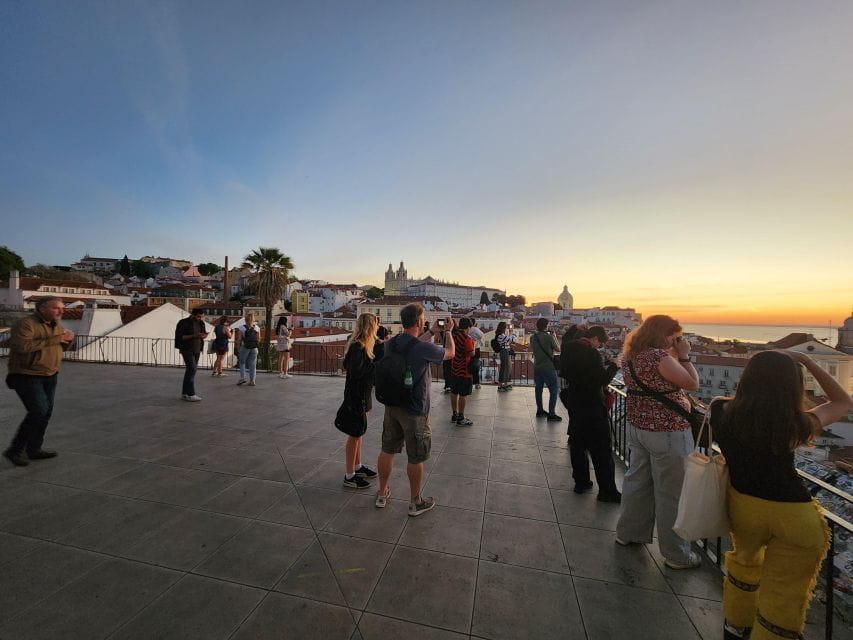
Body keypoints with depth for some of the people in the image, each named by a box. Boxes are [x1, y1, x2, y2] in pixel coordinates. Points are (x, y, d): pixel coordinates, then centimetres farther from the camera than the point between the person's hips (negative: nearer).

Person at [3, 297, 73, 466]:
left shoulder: (57, 325, 8)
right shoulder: (25, 324, -16)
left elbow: (62, 348, 17)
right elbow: (22, 346, -30)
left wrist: (68, 339, -5)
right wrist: (53, 339, -28)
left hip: (50, 376, 8)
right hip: (27, 376, -7)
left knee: (46, 412, 9)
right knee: (38, 411, -13)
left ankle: (34, 449, 22)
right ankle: (15, 450, 5)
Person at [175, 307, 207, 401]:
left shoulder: (201, 323, 9)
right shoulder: (184, 323, -9)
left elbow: (204, 333, 18)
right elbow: (179, 337, -13)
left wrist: (204, 335, -7)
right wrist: (193, 336, -24)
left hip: (197, 350, 7)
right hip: (187, 350, -7)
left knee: (190, 370, 10)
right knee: (192, 369, -13)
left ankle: (184, 393, 18)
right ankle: (190, 395, -10)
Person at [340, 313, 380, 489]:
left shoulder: (363, 346, 7)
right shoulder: (357, 347, -22)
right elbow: (356, 373, -26)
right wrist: (374, 363, -22)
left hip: (363, 395, 10)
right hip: (356, 396, -10)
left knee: (358, 432, 21)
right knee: (355, 434, 3)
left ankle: (358, 466, 37)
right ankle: (349, 476, 18)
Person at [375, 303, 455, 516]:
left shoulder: (392, 343, -4)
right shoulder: (424, 349, -23)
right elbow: (450, 353, -4)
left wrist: (432, 333, 24)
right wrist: (448, 331, 12)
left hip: (392, 405, 7)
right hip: (414, 411, -6)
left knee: (387, 450, 19)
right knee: (416, 459, 11)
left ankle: (382, 494, 36)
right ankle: (416, 502, 28)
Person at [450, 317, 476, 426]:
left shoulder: (454, 335, 4)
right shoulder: (467, 338, -19)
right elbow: (472, 354, -20)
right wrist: (473, 344, -2)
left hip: (454, 369, 8)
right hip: (464, 371, -8)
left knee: (454, 393, 15)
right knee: (463, 395, 0)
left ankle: (455, 415, 27)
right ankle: (460, 419, 7)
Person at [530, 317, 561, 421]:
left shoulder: (533, 337, 2)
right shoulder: (549, 337, -15)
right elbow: (558, 349, -3)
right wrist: (554, 338, 10)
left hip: (537, 367, 7)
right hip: (548, 367, -7)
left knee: (538, 389, 16)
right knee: (554, 390, 0)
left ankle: (539, 410, 27)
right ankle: (551, 414, -2)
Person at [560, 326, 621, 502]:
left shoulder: (568, 350, 3)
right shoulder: (591, 353, -21)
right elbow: (602, 380, -19)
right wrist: (613, 366, -5)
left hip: (574, 403, 8)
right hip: (591, 406, -7)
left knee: (577, 444, 17)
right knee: (601, 450, 4)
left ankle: (581, 482, 27)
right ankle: (607, 491, 14)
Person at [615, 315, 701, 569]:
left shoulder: (629, 356, 4)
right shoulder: (659, 356, -23)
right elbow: (693, 384, -14)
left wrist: (674, 356, 8)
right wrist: (683, 355, -6)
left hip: (637, 426, 8)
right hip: (667, 433, -8)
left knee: (637, 481, 21)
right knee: (671, 493, 8)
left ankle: (628, 532, 38)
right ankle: (676, 553, 24)